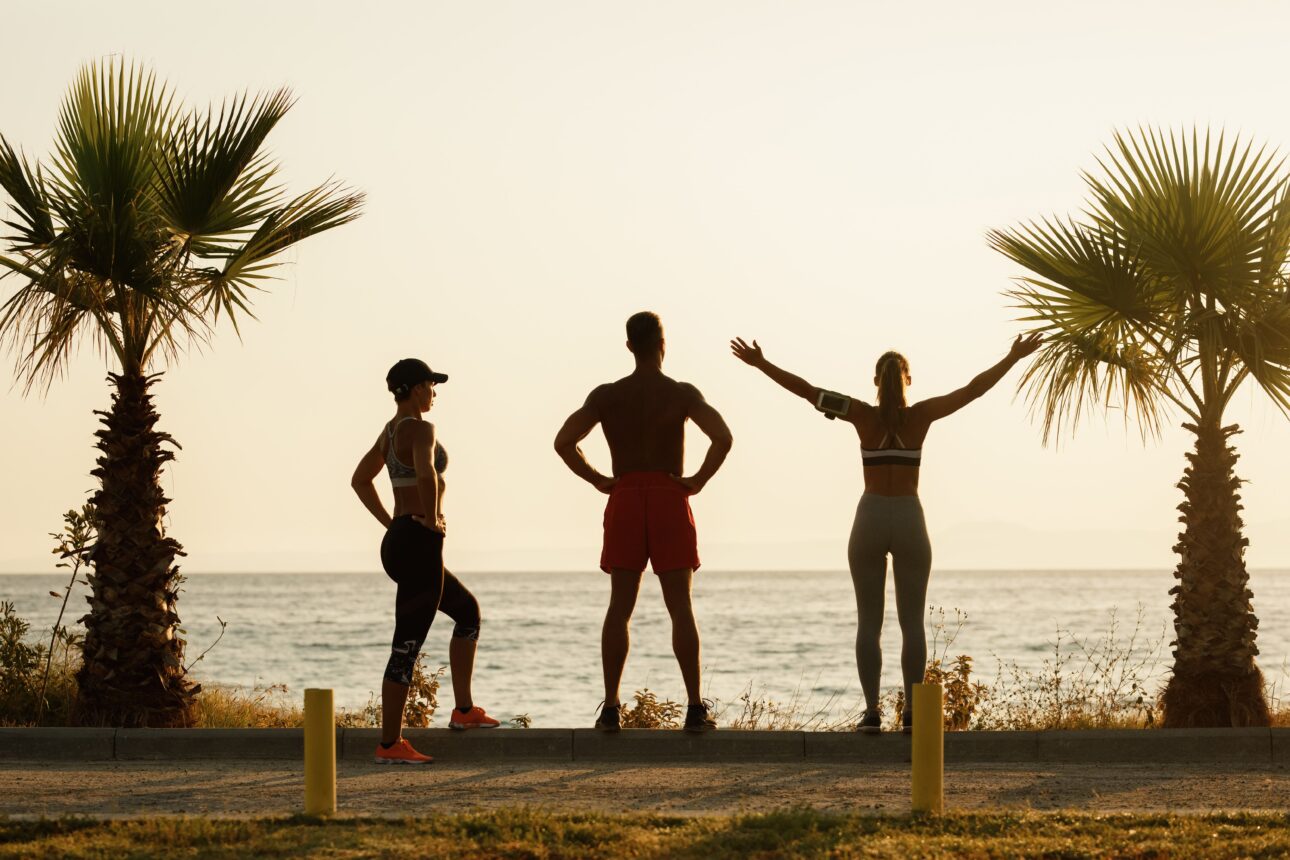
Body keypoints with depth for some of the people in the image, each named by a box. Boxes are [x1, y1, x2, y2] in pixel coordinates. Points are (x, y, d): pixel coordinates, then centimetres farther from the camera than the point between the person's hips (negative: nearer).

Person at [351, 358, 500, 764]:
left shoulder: (390, 430, 14)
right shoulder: (420, 429, -15)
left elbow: (360, 480, 25)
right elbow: (426, 474, -35)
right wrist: (432, 520, -20)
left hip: (398, 543, 11)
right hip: (419, 545, -11)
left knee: (468, 611, 25)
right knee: (407, 646, -7)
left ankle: (464, 710, 27)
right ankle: (389, 745, -5)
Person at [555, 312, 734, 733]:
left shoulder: (606, 395, 1)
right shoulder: (682, 394, -5)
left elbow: (564, 441, -6)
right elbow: (722, 438, -19)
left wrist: (598, 481, 3)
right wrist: (698, 480, -7)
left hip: (624, 501, 2)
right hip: (670, 500, -2)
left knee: (620, 608, 5)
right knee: (681, 607, 1)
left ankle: (611, 708, 2)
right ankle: (695, 708, -2)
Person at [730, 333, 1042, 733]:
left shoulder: (864, 415, -4)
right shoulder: (921, 415, -3)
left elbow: (806, 390, -8)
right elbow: (973, 389, -2)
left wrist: (761, 364, -4)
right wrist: (1013, 358, 5)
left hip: (869, 522, 0)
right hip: (910, 523, 0)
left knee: (869, 622, 3)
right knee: (912, 623, 4)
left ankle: (872, 711, -4)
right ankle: (912, 712, 0)